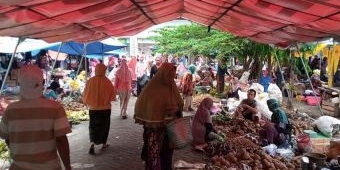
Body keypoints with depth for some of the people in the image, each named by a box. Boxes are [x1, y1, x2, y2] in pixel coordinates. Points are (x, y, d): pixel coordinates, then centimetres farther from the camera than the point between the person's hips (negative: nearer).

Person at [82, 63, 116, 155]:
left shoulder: (90, 81, -9)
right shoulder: (107, 82, -13)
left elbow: (85, 96, -1)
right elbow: (112, 97, -6)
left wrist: (88, 103, 16)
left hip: (93, 108, 1)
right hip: (105, 108, -1)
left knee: (93, 126, 13)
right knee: (104, 126, 17)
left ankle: (92, 143, -5)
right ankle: (104, 143, 27)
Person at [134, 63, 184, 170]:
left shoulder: (172, 87, 2)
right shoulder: (151, 88, -13)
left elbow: (180, 103, 9)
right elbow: (141, 106, -6)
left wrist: (177, 108, -13)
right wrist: (146, 123, -13)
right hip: (154, 129, -4)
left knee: (167, 154, 16)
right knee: (153, 156, 1)